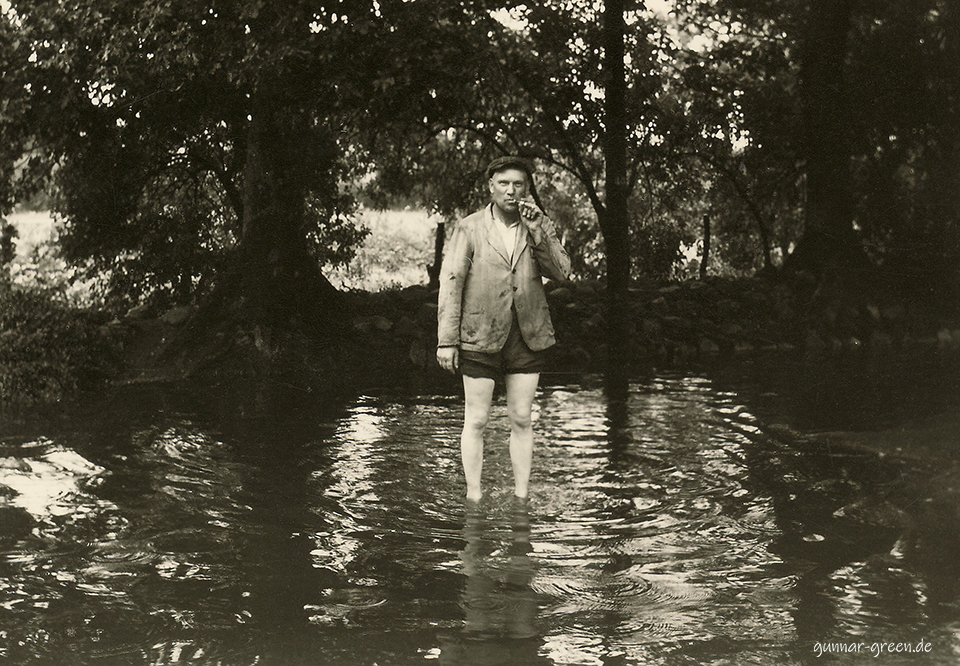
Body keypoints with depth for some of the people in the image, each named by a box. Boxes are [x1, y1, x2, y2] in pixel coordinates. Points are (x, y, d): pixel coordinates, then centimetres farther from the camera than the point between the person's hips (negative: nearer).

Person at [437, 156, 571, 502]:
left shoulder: (540, 227, 8)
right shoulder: (470, 229, -1)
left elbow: (561, 272, -4)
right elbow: (451, 282, -2)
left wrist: (537, 230, -14)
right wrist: (446, 340, -7)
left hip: (527, 336, 3)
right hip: (481, 337, -2)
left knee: (521, 420, 7)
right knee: (476, 421, 2)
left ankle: (521, 496, 16)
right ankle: (474, 496, 11)